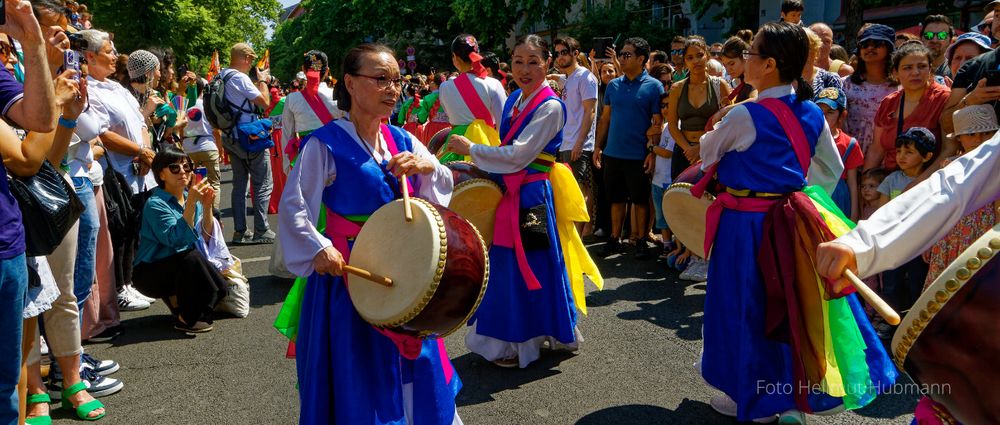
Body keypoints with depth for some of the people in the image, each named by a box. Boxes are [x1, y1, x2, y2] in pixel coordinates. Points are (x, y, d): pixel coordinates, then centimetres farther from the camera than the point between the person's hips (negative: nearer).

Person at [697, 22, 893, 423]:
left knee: (744, 306, 7)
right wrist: (800, 196, 18)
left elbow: (707, 154, -1)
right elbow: (832, 170, 13)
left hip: (746, 222, -6)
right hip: (791, 217, 7)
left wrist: (716, 129, 18)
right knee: (790, 302, 17)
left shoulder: (744, 115, -17)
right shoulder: (812, 113, 3)